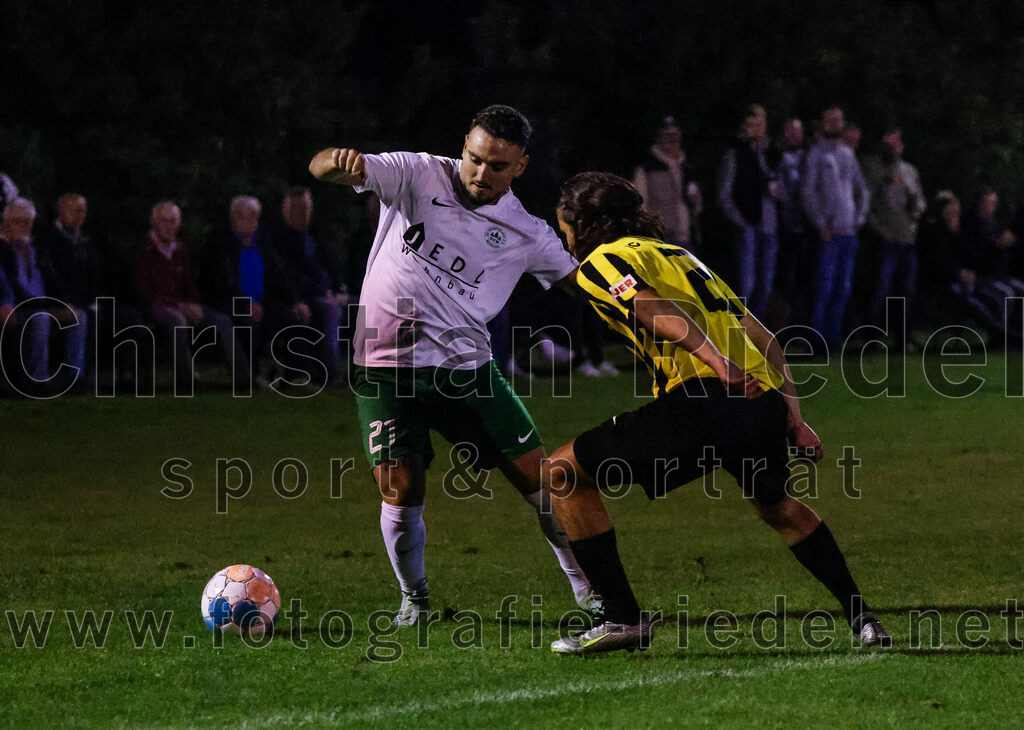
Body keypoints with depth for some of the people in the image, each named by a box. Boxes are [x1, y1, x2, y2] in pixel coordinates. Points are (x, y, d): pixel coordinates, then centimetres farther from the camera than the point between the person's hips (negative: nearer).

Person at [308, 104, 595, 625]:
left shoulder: (527, 235, 1)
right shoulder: (418, 176, -4)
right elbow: (321, 167, -12)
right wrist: (340, 161, -36)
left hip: (465, 367, 2)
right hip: (385, 365, -2)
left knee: (541, 480, -1)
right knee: (401, 493, -13)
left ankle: (589, 591, 17)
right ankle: (414, 597, 14)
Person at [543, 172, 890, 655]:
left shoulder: (600, 262, 10)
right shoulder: (679, 255, 33)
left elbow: (658, 311, -12)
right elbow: (761, 336, 28)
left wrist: (717, 362, -24)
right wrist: (792, 416, 26)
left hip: (701, 397, -8)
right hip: (764, 398, 8)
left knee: (564, 474, 6)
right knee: (774, 503, 36)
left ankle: (623, 619, 1)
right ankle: (862, 619, 32)